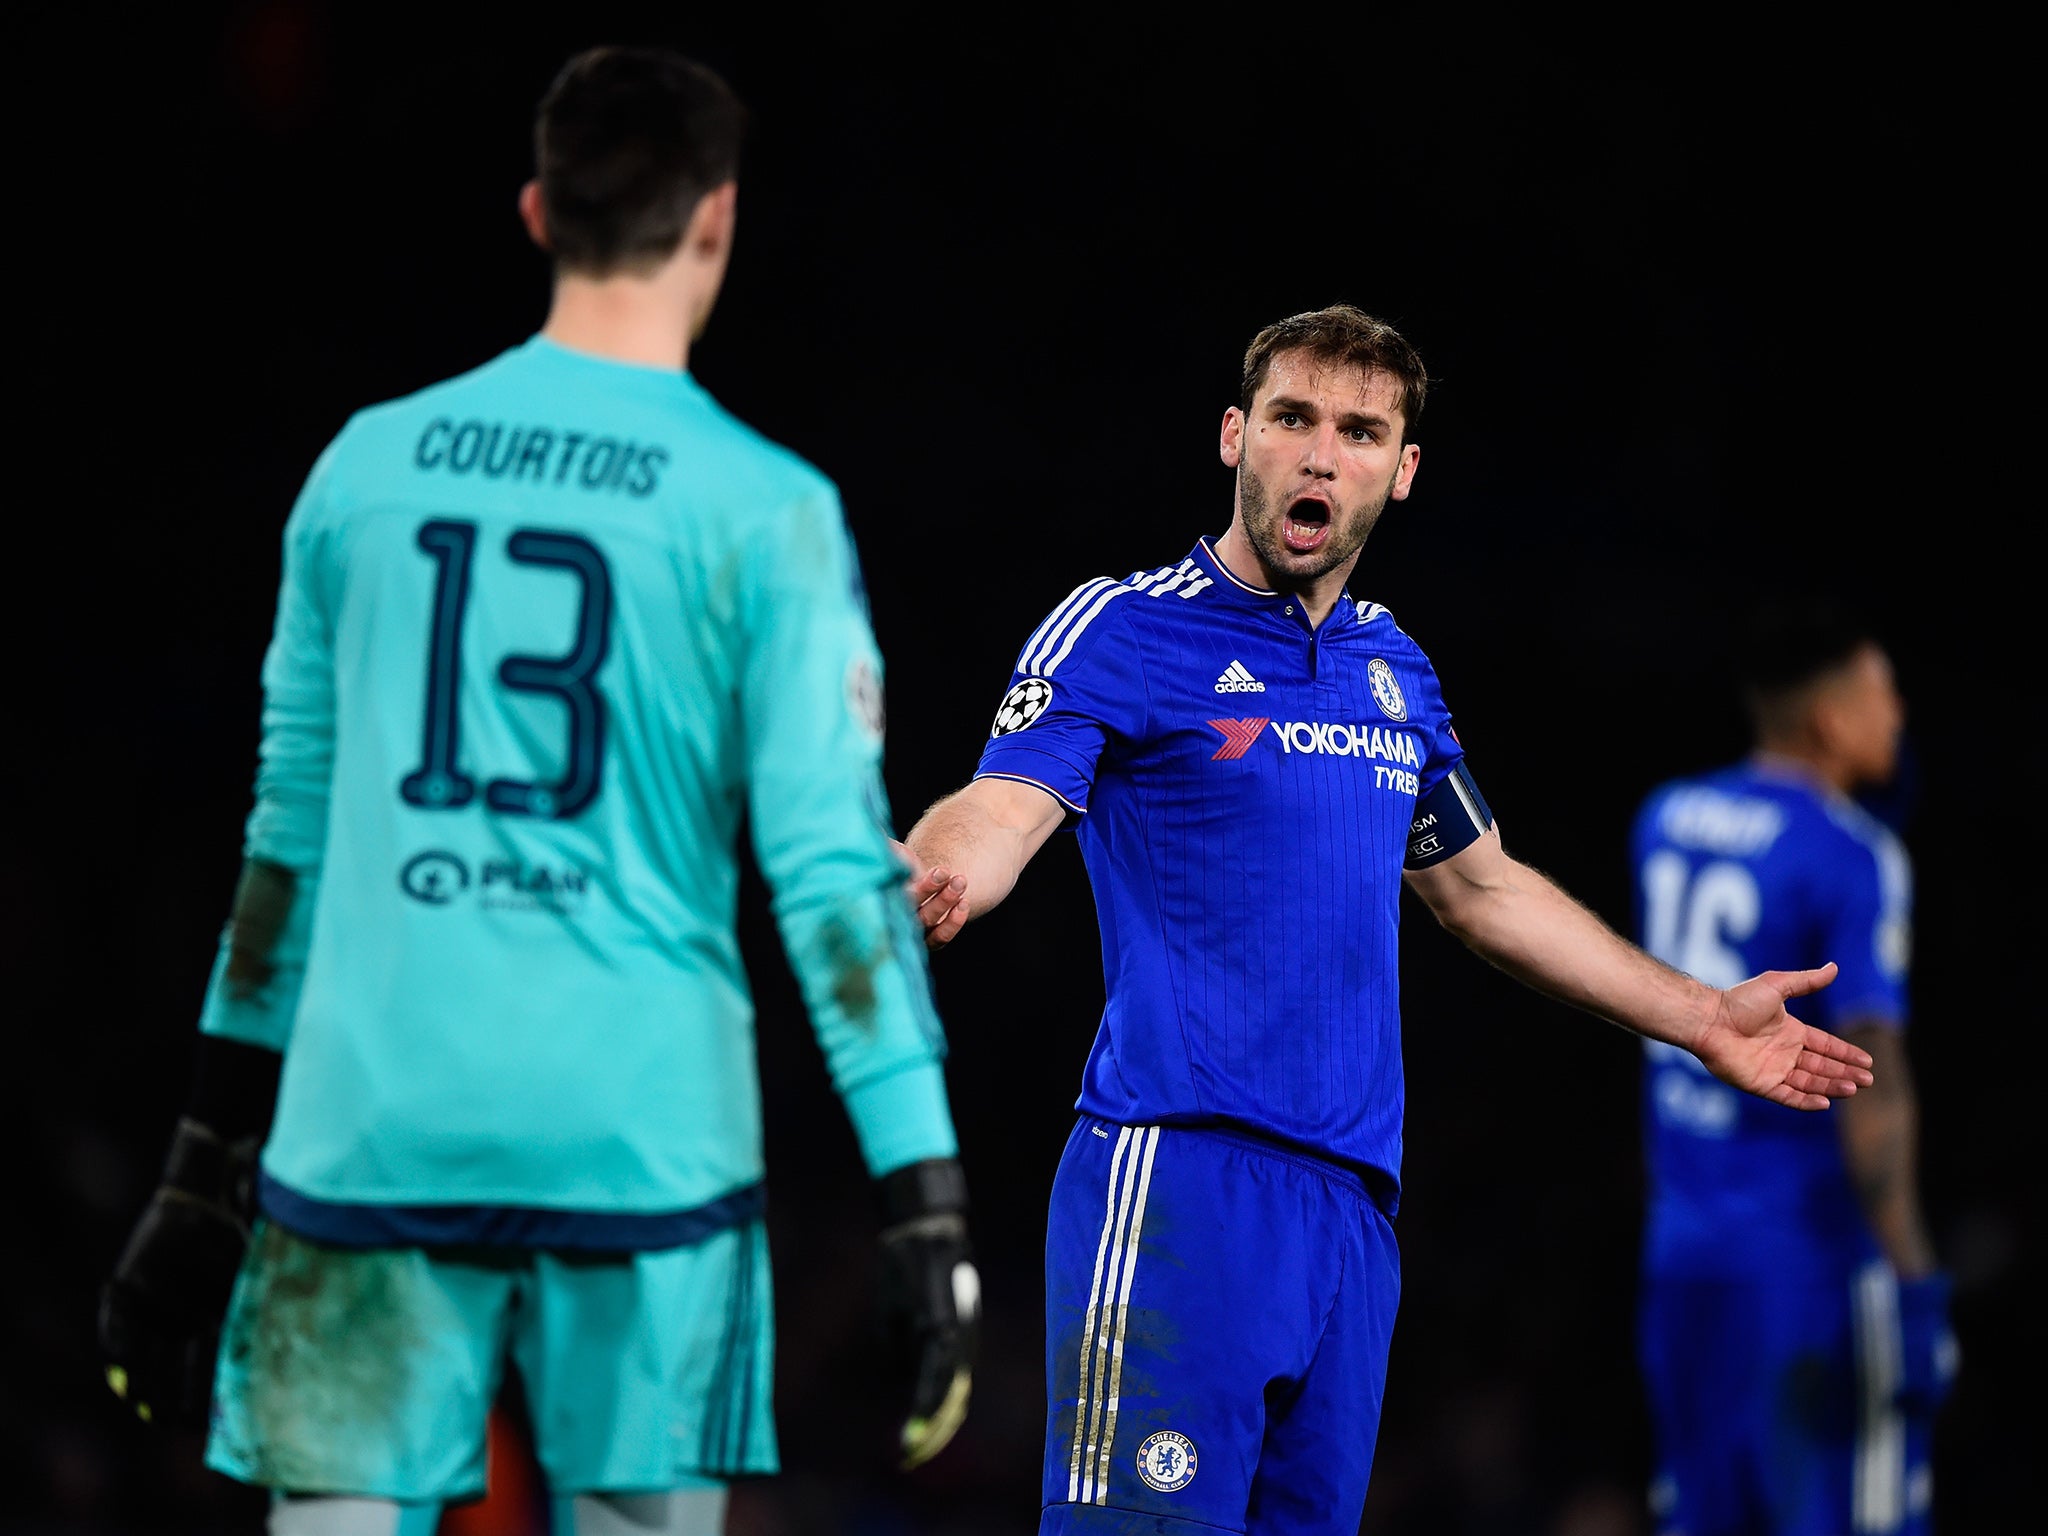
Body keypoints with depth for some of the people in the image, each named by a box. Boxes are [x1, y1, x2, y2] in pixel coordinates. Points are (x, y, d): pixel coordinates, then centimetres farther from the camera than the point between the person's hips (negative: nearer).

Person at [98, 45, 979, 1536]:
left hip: (373, 1133, 2)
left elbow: (293, 831, 14)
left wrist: (208, 1171, 21)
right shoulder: (764, 512, -3)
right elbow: (834, 866, -7)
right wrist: (927, 1207, -6)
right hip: (643, 1138, -2)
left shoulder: (367, 467, 8)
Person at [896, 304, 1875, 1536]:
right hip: (1180, 1187, -6)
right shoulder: (1122, 630, -2)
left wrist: (1704, 1020, 36)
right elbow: (1000, 813, -17)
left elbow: (1482, 887, 31)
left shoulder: (1395, 673, 17)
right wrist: (923, 882, -42)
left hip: (1356, 1204, 7)